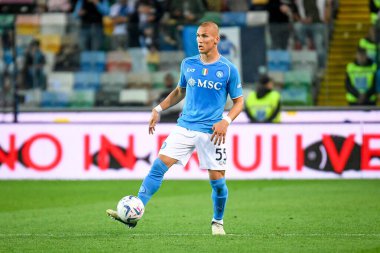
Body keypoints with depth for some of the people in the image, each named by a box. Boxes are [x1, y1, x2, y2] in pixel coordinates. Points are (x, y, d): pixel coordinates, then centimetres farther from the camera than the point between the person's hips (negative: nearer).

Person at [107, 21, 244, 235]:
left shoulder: (229, 69, -4)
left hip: (212, 132, -3)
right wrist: (159, 109, 11)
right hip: (185, 127, 3)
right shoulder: (188, 64, 7)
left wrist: (226, 121, -14)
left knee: (217, 180, -1)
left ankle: (218, 222, 24)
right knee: (159, 165, -11)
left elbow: (239, 101, 2)